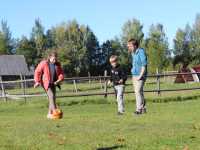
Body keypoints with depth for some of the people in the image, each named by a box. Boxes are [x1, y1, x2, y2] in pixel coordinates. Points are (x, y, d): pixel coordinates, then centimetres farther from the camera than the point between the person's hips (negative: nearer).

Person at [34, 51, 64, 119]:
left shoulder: (57, 64, 5)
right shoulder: (44, 63, -9)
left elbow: (61, 73, 6)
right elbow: (37, 72, -3)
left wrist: (59, 80, -11)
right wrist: (37, 81, -8)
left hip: (53, 83, 6)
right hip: (46, 83, -6)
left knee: (52, 97, 8)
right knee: (51, 96, -20)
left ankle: (50, 114, 17)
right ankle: (55, 111, -25)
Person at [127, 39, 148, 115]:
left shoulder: (141, 51, -12)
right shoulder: (133, 53, 12)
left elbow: (144, 64, -15)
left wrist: (140, 75, -18)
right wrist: (133, 76, 16)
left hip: (140, 76, -8)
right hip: (134, 76, 8)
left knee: (138, 91, -15)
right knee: (138, 92, 11)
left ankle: (139, 109, -14)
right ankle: (143, 108, 19)